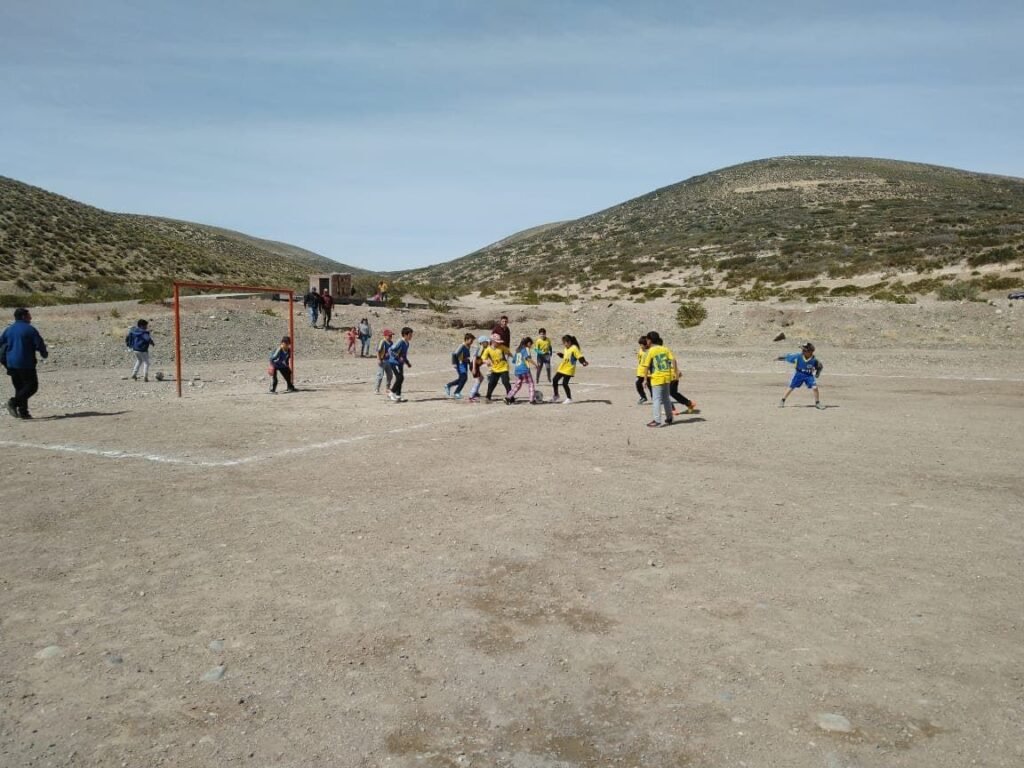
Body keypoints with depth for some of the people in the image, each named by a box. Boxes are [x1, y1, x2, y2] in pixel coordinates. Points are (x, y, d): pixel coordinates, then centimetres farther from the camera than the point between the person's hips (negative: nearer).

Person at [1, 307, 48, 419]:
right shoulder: (30, 329, -7)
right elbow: (40, 344, -9)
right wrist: (45, 353, 10)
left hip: (11, 364, 7)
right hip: (26, 364, -7)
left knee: (20, 387, 14)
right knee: (32, 386, -2)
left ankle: (23, 411, 9)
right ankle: (14, 402, -20)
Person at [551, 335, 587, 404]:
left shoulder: (574, 348, -14)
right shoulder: (566, 349, 11)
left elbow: (580, 357, -20)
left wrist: (584, 362, -35)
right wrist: (560, 354, 9)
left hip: (569, 370, -9)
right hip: (561, 368, 9)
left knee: (564, 383, -10)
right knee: (554, 380, 10)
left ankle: (569, 399, 5)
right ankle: (556, 395, 28)